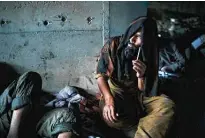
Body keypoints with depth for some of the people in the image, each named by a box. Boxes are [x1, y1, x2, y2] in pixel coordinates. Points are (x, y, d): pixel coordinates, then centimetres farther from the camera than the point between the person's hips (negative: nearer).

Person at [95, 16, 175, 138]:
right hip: (116, 90, -1)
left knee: (167, 106, -25)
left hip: (139, 94, 2)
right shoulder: (113, 45, -14)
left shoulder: (149, 54, -10)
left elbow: (144, 91, -7)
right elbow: (100, 74, -12)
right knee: (110, 116, -36)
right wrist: (108, 99, -28)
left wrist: (141, 76, -29)